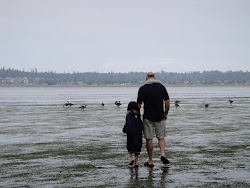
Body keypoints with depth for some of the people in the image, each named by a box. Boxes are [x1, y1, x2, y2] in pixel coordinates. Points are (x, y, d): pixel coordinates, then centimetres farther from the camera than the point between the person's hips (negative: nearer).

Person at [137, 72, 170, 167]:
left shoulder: (142, 88, -2)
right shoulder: (161, 86, 2)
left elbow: (139, 104, -5)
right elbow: (167, 102, -2)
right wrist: (166, 113, 9)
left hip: (148, 117, -1)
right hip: (160, 116, 1)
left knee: (149, 139, 5)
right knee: (161, 137, 13)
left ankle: (150, 161, 8)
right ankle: (162, 154, -9)